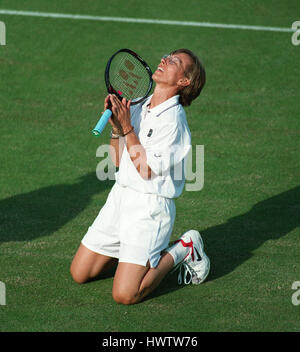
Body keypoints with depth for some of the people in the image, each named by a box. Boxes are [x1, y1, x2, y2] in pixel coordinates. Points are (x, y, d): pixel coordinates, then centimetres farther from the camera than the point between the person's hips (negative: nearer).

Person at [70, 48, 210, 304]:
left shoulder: (173, 120, -16)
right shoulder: (139, 106, 8)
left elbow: (147, 170, -18)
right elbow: (118, 159, 12)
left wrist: (127, 128, -17)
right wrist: (116, 126, -4)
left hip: (150, 204, -7)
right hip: (120, 196, 8)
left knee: (125, 295, -16)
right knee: (79, 274, 9)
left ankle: (181, 251, 5)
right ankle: (140, 252, 24)